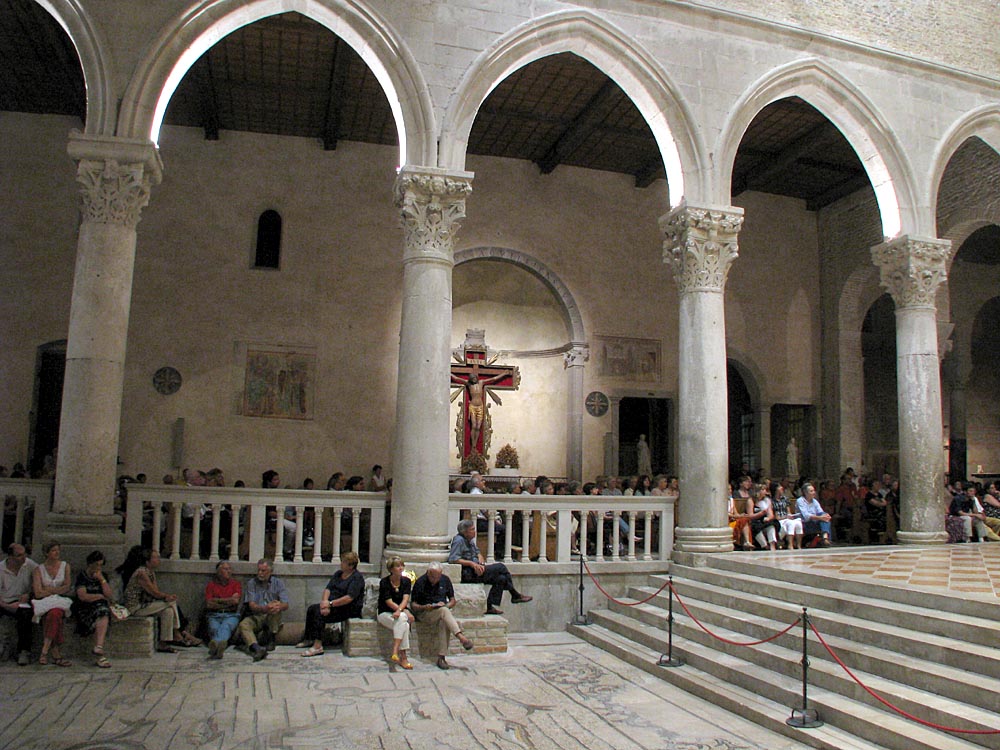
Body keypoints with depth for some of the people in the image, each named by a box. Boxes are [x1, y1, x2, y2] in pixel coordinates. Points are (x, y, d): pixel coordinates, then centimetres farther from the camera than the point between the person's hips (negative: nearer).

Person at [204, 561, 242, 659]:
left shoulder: (236, 584, 15)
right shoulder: (211, 585, 15)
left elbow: (236, 600, -3)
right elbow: (208, 604, 1)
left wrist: (218, 600, -1)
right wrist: (228, 602, 0)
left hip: (231, 615, -1)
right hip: (214, 615, 1)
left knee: (225, 626, -35)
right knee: (214, 628, -34)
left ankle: (215, 644, -67)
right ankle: (220, 645, -66)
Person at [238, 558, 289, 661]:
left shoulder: (278, 583, 5)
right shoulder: (251, 583, 5)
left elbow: (285, 605, -6)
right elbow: (252, 605, -9)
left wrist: (279, 606, -33)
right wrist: (264, 608, -33)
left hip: (273, 619, 0)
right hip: (255, 617, 1)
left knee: (275, 609, -32)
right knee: (243, 625, -30)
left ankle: (271, 640, -18)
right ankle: (257, 648, -54)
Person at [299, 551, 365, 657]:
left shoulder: (357, 577, -11)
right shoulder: (338, 574, 15)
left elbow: (349, 598, -22)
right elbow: (328, 588, 5)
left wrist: (330, 604, -22)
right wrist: (325, 602, -15)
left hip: (350, 609, -9)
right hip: (334, 605, 9)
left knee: (319, 612, -25)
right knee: (312, 608, -5)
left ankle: (318, 646, -28)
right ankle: (308, 640, 6)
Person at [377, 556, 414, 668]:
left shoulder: (406, 581, 4)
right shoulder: (384, 582, -7)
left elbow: (405, 599, -9)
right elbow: (389, 602, -14)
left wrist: (399, 610, -31)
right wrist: (406, 612, -23)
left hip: (402, 612, 3)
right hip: (385, 613, -3)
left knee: (401, 618, -34)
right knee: (404, 625, -32)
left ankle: (395, 653, -35)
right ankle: (403, 657, -32)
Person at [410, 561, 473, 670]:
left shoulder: (445, 580, 5)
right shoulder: (420, 582, -4)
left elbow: (452, 601, 11)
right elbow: (413, 605, -1)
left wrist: (445, 605, -10)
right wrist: (424, 607, -20)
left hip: (442, 611, 3)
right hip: (424, 613, -3)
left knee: (444, 622, -34)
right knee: (444, 611, -34)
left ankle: (441, 657, -33)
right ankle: (461, 637, -44)